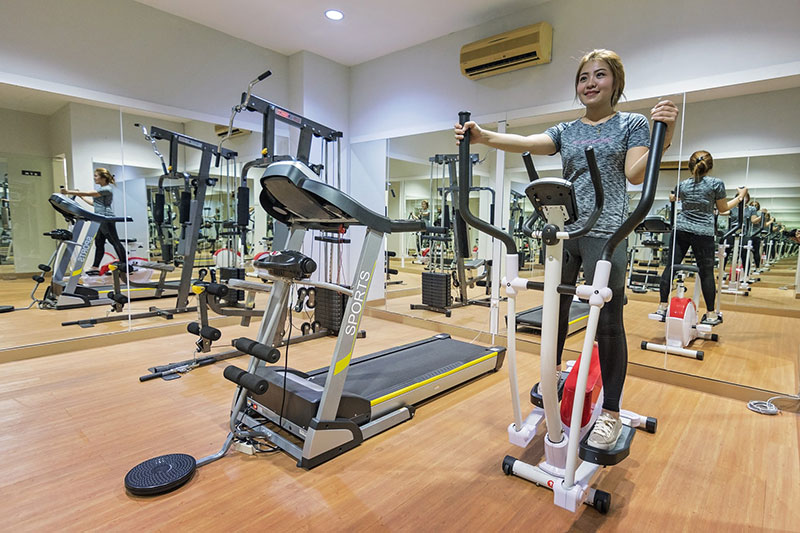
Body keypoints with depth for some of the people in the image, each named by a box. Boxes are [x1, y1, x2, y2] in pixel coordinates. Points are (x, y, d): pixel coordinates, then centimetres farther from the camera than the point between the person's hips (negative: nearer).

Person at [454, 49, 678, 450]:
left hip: (605, 233, -4)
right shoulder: (566, 131, 16)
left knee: (608, 323, -4)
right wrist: (483, 137, -18)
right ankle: (552, 373, 35)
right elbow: (526, 143, -2)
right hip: (562, 231, 4)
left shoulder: (632, 124, 9)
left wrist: (664, 134, -22)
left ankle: (610, 412, 9)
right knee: (556, 307, 12)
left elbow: (635, 173, -6)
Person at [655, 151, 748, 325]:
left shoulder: (683, 185, 6)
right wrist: (740, 197, 21)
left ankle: (662, 306, 5)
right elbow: (723, 208, 7)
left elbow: (673, 198, 28)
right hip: (703, 233, -2)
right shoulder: (716, 183, -2)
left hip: (680, 230, 3)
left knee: (671, 266, 4)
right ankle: (711, 314, 12)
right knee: (706, 272, 4)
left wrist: (672, 196, 50)